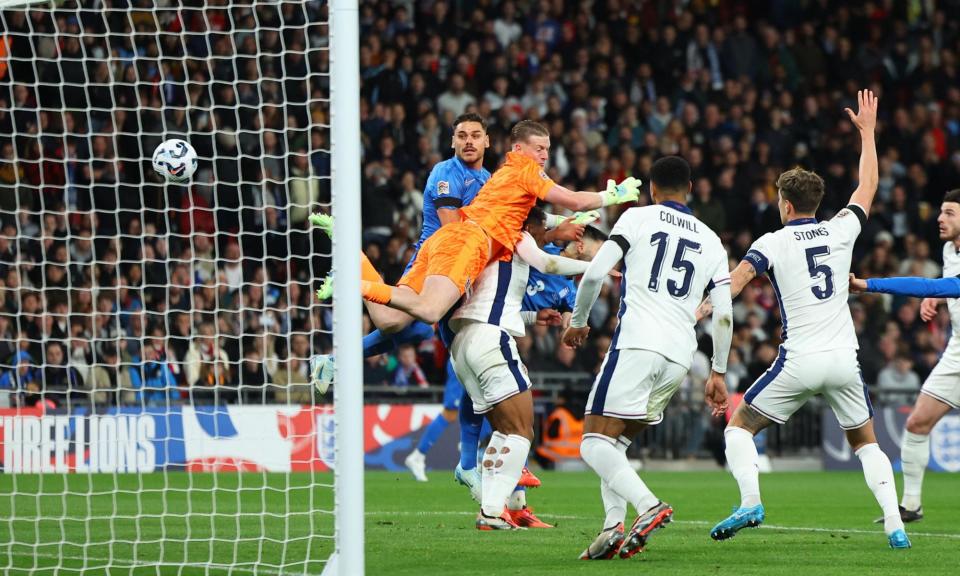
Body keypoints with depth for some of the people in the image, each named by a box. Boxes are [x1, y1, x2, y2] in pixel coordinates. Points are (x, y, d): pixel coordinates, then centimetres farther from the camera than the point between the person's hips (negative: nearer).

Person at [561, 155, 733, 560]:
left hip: (637, 344, -6)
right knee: (615, 444, 18)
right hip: (680, 357, 6)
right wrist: (718, 373, 20)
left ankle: (649, 506, -28)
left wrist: (578, 321, 12)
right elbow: (724, 315, 13)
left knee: (595, 445, -6)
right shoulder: (711, 242, 19)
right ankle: (613, 526, 0)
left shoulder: (638, 218, 6)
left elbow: (595, 273, -3)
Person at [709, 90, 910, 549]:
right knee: (866, 442, 17)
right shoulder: (839, 231, 7)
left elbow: (734, 282, -16)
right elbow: (868, 188, 23)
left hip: (799, 362, -3)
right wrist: (867, 131, 32)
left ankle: (750, 501, -12)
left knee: (739, 426, 10)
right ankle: (895, 524, 2)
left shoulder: (773, 242, -2)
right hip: (844, 358, 3)